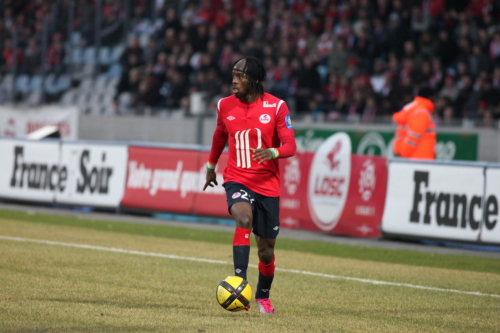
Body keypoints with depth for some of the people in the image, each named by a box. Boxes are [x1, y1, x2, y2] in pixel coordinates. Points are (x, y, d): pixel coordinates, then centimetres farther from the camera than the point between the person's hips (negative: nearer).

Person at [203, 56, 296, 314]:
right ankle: (239, 282, -39)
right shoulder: (225, 106, 2)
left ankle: (263, 296, 35)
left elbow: (290, 146, -10)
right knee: (244, 217, -34)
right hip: (237, 180, 0)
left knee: (266, 251, 8)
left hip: (267, 185, 0)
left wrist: (272, 152, -31)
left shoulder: (276, 107, -7)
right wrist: (211, 166, 32)